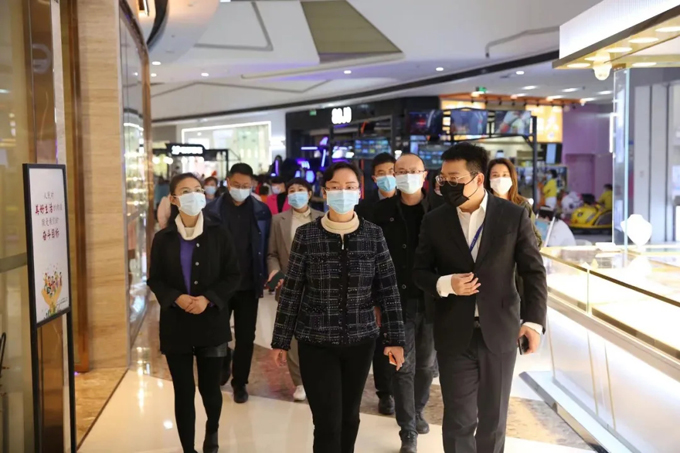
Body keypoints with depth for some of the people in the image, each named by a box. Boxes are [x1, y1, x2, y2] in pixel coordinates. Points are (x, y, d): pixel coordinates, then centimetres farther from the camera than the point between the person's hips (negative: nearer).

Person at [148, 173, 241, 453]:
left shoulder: (218, 234, -2)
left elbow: (233, 276, -1)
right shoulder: (163, 238, 1)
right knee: (183, 392, 4)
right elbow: (155, 280, 3)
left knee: (209, 387, 10)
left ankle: (212, 430, 42)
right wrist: (176, 298, -15)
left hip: (211, 322, 0)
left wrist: (208, 299, -16)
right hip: (176, 324, 1)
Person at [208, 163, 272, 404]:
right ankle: (223, 365, 40)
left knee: (245, 337, 8)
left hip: (249, 285, 0)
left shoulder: (261, 211, 0)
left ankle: (240, 383, 23)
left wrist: (265, 278, -2)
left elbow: (266, 247, 3)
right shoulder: (213, 210, -4)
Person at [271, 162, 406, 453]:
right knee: (327, 423, -2)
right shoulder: (306, 235, -7)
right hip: (316, 342, -2)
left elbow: (388, 290, 0)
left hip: (360, 340, 2)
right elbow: (292, 291, -3)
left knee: (350, 416, 15)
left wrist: (395, 338, -3)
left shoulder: (373, 235, -2)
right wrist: (281, 340, 0)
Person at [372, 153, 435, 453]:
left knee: (426, 364, 16)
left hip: (433, 301, 1)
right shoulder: (383, 210, -2)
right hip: (398, 301, -1)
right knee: (403, 366, 2)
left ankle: (417, 411, 39)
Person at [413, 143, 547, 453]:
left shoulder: (514, 216, -3)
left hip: (499, 331, 0)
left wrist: (534, 320, -9)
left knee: (493, 417, 14)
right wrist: (445, 284, -14)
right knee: (459, 419, 7)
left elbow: (534, 271, 0)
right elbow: (420, 271, 6)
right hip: (454, 335, 1)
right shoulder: (433, 221, 0)